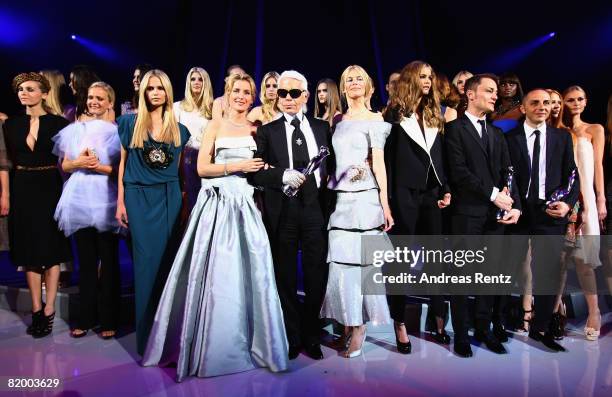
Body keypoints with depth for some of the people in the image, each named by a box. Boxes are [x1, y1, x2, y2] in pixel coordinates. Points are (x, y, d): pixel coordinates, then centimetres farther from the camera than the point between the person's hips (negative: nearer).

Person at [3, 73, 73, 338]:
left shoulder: (59, 123, -2)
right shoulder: (11, 124, 7)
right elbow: (7, 162, 8)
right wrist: (5, 194, 1)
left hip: (51, 189, -3)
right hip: (23, 191, 4)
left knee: (51, 249, 1)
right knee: (29, 249, 7)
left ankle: (48, 311, 10)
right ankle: (36, 310, 17)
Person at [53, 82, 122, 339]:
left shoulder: (117, 131, 1)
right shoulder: (74, 130, 11)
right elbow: (64, 166, 13)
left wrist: (100, 167, -15)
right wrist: (78, 163, -6)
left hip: (106, 202, -3)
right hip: (80, 201, 3)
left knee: (108, 261, 3)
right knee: (86, 261, 9)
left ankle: (108, 319, 13)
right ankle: (86, 317, 20)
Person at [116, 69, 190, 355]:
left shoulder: (178, 128, 10)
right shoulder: (130, 122, 4)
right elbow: (122, 162, 5)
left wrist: (185, 200, 7)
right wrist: (120, 202, 0)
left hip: (170, 198, 2)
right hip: (139, 198, -2)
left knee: (168, 261, 4)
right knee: (146, 262, 0)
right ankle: (146, 335, 14)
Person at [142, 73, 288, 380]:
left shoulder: (257, 129, 14)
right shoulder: (215, 126, 7)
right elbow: (202, 168, -2)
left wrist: (259, 169, -3)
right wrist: (237, 165, -8)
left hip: (245, 204, 2)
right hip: (217, 203, -2)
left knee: (249, 270, 0)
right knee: (215, 273, 0)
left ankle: (249, 341, 15)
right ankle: (213, 344, 14)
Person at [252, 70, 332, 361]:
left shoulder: (322, 128, 11)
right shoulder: (267, 131, 5)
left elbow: (331, 165, 9)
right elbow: (256, 173, -3)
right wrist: (283, 175, -19)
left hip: (315, 209, 1)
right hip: (282, 213, -1)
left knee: (316, 277, 8)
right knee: (285, 278, 9)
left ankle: (311, 337, 27)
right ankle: (292, 337, 27)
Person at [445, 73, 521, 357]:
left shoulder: (497, 134, 19)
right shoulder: (455, 128, -2)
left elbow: (507, 173, 10)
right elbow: (459, 171, -13)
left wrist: (515, 206, -5)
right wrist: (493, 194, -14)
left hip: (495, 215, 6)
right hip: (466, 214, -6)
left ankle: (484, 329, 24)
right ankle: (460, 334, 13)